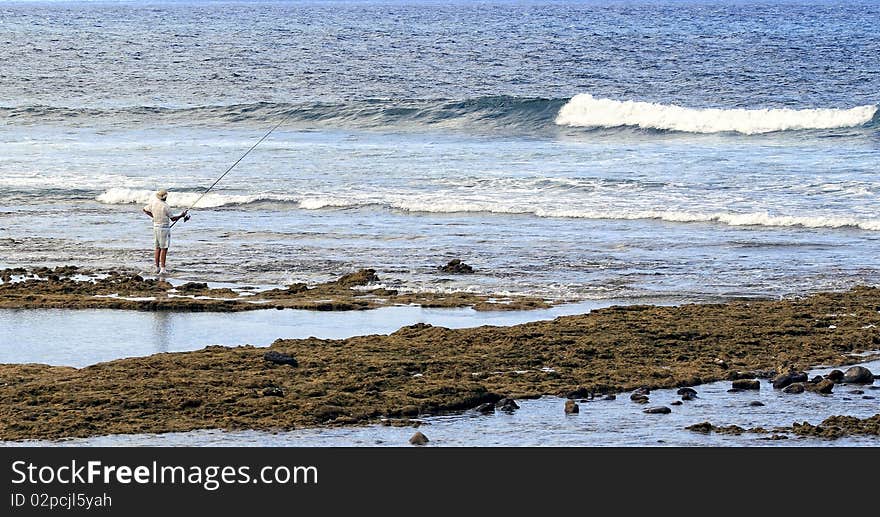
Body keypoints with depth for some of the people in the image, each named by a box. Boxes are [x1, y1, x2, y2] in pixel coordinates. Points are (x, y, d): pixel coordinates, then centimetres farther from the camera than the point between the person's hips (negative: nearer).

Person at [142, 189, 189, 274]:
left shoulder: (153, 202, 1)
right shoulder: (165, 206, -17)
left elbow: (145, 210, 16)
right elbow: (172, 218, -9)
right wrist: (181, 215, 3)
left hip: (155, 227, 7)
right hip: (164, 228, -7)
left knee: (158, 248, 15)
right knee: (164, 249, -4)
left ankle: (157, 267, 17)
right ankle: (162, 269, -8)